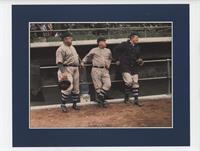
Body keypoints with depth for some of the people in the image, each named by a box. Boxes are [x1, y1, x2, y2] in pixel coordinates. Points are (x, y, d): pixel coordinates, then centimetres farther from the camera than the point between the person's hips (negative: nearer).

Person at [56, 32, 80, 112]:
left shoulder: (72, 47, 16)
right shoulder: (61, 49, -12)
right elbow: (59, 62, -19)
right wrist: (63, 72, -28)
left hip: (75, 69, 9)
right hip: (67, 69, -9)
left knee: (76, 87, 11)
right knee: (68, 87, -16)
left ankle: (74, 104, 24)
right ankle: (63, 105, -2)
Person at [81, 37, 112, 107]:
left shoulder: (108, 51, 16)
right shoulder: (94, 50, 3)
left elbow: (110, 59, 29)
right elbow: (87, 57, 9)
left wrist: (108, 64, 13)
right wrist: (83, 62, -5)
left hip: (105, 70, 4)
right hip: (96, 70, -4)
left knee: (108, 84, -12)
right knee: (98, 86, -2)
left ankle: (100, 98, 0)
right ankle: (100, 101, 8)